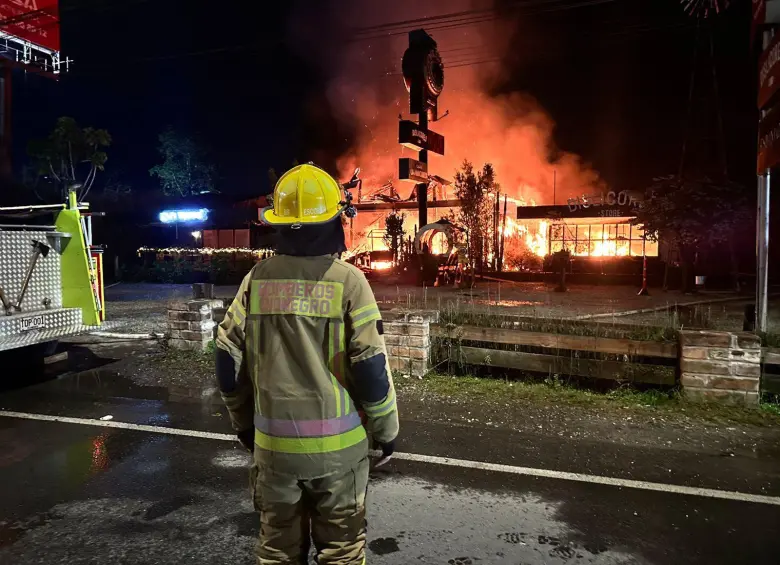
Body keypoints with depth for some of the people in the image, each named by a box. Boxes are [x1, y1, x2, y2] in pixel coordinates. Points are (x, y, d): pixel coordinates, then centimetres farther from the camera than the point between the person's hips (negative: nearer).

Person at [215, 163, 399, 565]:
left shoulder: (257, 279, -3)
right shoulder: (347, 281, -13)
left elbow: (229, 363, 1)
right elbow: (371, 368, -13)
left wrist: (243, 422, 16)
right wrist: (386, 428, 2)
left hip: (273, 441, 3)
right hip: (337, 441, -3)